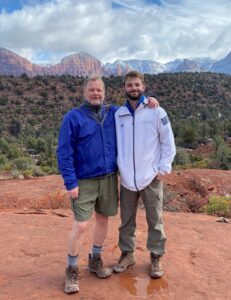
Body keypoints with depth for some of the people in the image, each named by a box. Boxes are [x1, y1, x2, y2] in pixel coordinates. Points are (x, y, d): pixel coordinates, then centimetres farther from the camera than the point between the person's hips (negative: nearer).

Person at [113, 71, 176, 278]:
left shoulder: (157, 112, -5)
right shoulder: (118, 114, 4)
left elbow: (169, 143, -2)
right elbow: (115, 143, 10)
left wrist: (164, 168, -8)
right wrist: (118, 167, 3)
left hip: (151, 177, -3)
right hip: (126, 178, 3)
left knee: (155, 220, 9)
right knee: (127, 220, 15)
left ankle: (156, 257, 26)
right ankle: (127, 254, 33)